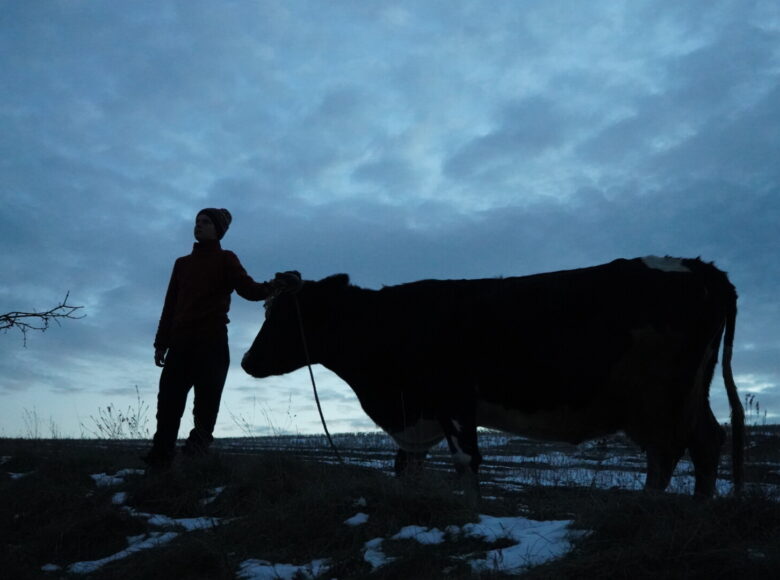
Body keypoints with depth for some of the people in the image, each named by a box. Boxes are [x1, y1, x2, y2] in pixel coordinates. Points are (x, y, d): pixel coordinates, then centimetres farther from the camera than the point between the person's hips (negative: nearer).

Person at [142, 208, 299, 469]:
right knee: (168, 402, -3)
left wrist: (274, 285, -28)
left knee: (206, 402, -9)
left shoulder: (225, 259, 7)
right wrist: (161, 342, 14)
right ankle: (159, 458, -3)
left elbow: (249, 290, -7)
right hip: (180, 342, 5)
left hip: (212, 342, -4)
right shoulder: (182, 263, 22)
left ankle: (198, 447, -9)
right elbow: (170, 304, 20)